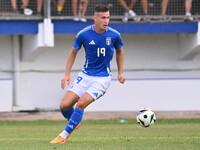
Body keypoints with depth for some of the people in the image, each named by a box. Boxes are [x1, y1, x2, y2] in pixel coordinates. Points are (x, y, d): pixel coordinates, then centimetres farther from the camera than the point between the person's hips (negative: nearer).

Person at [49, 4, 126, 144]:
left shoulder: (114, 35, -9)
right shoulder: (84, 34, -10)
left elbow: (119, 51, 13)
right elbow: (73, 52, 7)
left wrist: (120, 73, 8)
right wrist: (67, 74, 1)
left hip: (103, 78, -2)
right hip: (85, 75, 3)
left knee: (81, 104, -22)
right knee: (64, 105, -6)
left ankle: (63, 136, -10)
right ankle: (75, 123, 27)